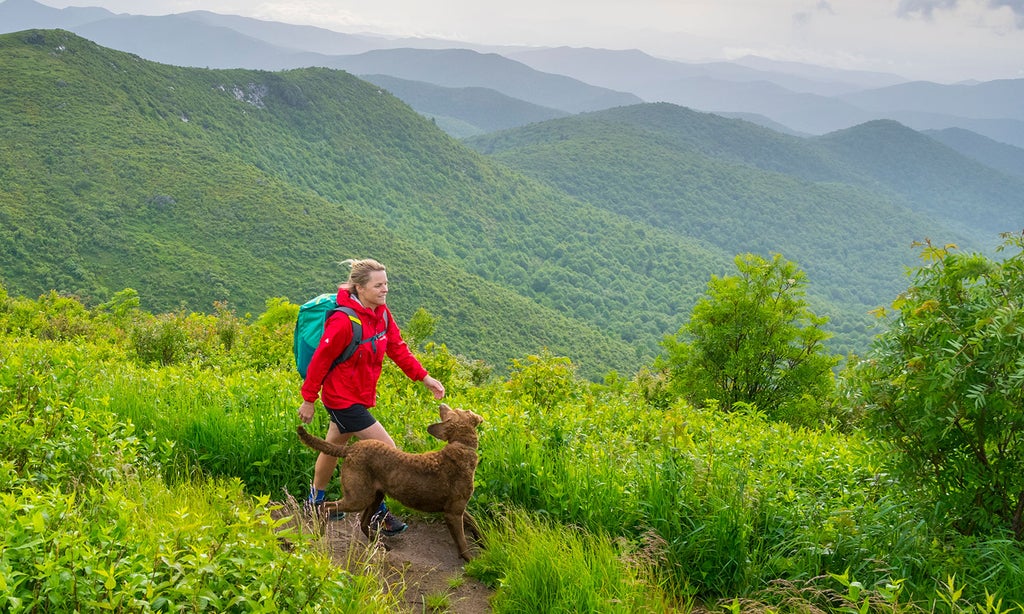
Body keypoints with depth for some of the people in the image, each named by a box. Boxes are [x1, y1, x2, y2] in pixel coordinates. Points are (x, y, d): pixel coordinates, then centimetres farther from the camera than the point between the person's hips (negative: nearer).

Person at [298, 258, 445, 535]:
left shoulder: (382, 314, -1)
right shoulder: (344, 321, -26)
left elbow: (398, 349, 4)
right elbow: (320, 360, -19)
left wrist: (424, 377, -3)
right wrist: (308, 399, -12)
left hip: (359, 396, 8)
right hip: (344, 399, -8)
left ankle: (315, 501, 43)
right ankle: (378, 515, 5)